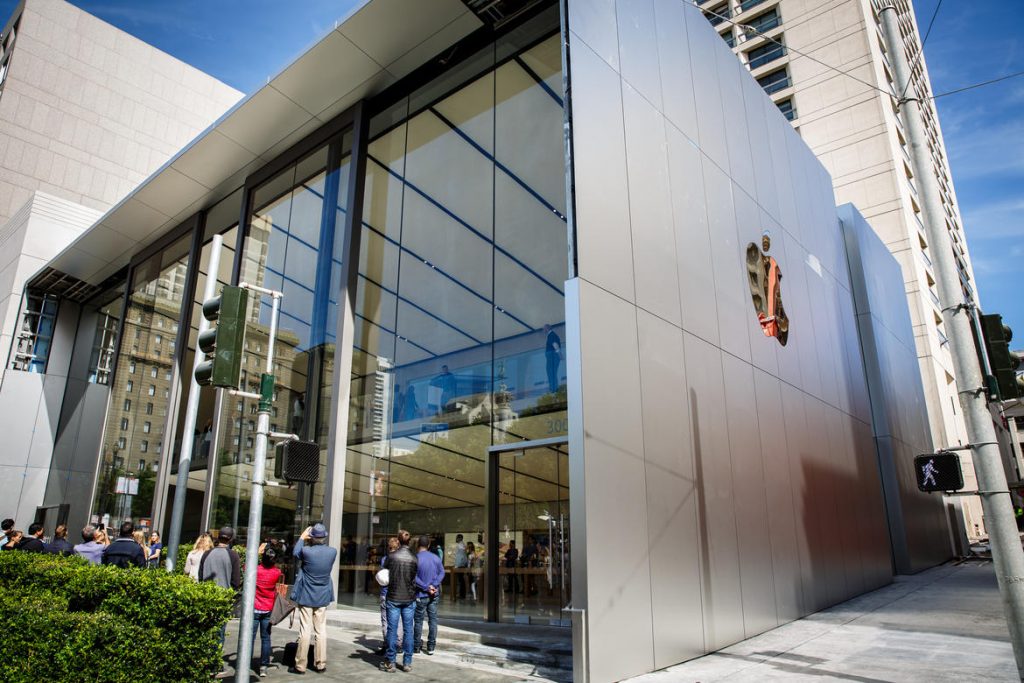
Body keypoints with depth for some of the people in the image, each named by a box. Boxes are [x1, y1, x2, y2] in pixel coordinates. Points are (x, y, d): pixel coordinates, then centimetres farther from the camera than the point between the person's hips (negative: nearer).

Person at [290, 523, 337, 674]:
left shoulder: (306, 551, -19)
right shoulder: (333, 552, -11)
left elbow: (295, 553, 5)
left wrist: (302, 538, 14)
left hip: (305, 597, -2)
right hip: (323, 598, 3)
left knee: (305, 631, 4)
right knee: (321, 631, 9)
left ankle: (300, 665, 10)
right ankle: (321, 664, 15)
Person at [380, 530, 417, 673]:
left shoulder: (391, 556, -8)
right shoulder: (414, 559, -5)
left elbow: (384, 574, 4)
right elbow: (415, 579, -1)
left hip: (393, 597, -1)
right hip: (409, 598, 1)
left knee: (392, 630, 6)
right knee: (408, 630, 8)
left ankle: (390, 663, 12)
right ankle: (407, 663, 13)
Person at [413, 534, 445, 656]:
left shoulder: (416, 558, -14)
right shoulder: (436, 557, 1)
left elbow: (414, 578, -19)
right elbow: (442, 573, 0)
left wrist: (426, 587, -14)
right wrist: (434, 586, -9)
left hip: (421, 595, -3)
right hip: (435, 594, 4)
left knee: (418, 620, 10)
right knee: (433, 620, 10)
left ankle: (417, 645, 19)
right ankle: (431, 646, 13)